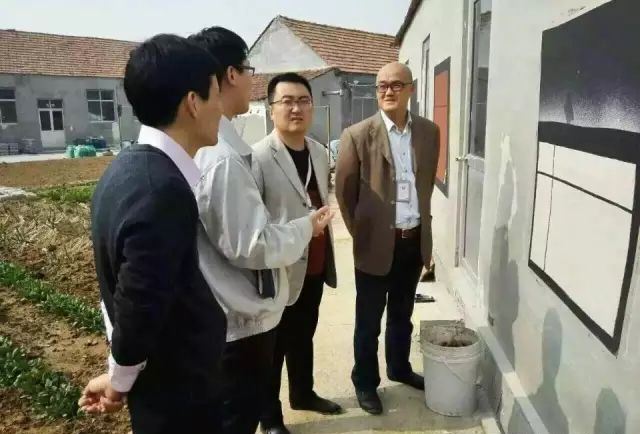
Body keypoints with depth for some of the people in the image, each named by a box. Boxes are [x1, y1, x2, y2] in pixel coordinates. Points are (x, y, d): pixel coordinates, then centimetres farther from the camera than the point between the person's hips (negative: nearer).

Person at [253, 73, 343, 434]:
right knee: (274, 346, 12)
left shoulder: (320, 152, 5)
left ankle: (303, 394, 46)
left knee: (304, 337, 24)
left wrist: (328, 255, 15)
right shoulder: (257, 157, -18)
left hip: (315, 267, 7)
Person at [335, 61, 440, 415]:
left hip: (415, 241, 4)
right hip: (377, 243, -4)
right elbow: (343, 190, -3)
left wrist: (420, 222, 15)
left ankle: (399, 368, 44)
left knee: (402, 315, 22)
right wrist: (360, 231, 2)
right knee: (368, 322, 10)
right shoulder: (357, 135, -10)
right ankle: (365, 382, 30)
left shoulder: (429, 132, 3)